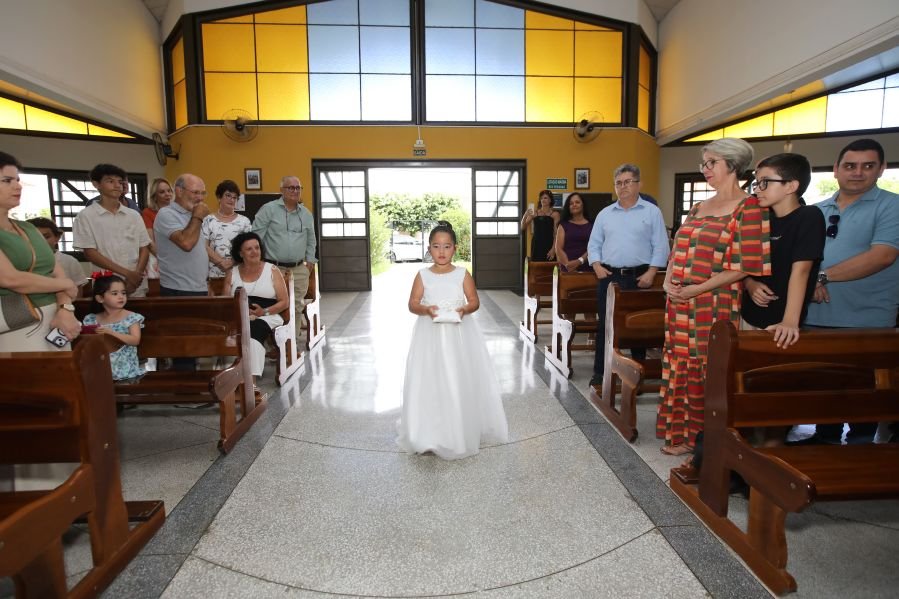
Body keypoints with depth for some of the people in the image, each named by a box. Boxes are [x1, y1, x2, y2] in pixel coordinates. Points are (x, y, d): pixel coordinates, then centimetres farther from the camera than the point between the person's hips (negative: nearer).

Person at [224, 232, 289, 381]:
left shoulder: (272, 271, 10)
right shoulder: (231, 273, 17)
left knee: (255, 329, -37)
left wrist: (264, 311, -11)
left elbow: (284, 301, 6)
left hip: (268, 317, -2)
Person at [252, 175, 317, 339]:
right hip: (274, 269, -4)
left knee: (297, 308, 7)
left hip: (299, 270, 5)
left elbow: (311, 239, 23)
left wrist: (310, 260, 15)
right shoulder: (269, 209, -2)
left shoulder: (306, 214, 13)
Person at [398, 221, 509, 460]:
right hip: (430, 335, 0)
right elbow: (412, 304, 1)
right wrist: (426, 309, -19)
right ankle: (430, 434, 12)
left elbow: (475, 301, 3)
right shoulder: (423, 275, 1)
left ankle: (461, 432, 19)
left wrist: (464, 309, -18)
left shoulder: (462, 274, 0)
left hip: (459, 335, 0)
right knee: (430, 383, 0)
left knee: (460, 382, 3)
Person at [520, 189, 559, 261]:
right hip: (536, 245, 3)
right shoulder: (535, 213, 9)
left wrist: (553, 249, -14)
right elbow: (523, 228, 7)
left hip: (548, 245, -3)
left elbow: (556, 233, -4)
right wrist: (525, 215, -10)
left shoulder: (555, 214, 1)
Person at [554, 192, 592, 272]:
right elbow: (558, 249, 3)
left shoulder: (591, 225, 10)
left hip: (586, 268, 0)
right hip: (568, 269, 0)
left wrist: (579, 261, -16)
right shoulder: (563, 225, 12)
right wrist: (567, 264, -13)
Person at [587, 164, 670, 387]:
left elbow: (660, 246, -1)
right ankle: (600, 371, 9)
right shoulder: (605, 213, 11)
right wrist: (597, 266, -4)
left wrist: (651, 272, -11)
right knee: (604, 325, 2)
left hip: (638, 277, -2)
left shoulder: (652, 212, 3)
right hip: (608, 276, 2)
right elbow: (594, 244, 12)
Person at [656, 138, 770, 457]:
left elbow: (745, 266, -14)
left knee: (705, 372, 2)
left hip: (715, 305, -7)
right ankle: (680, 433, 27)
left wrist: (695, 290, -17)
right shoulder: (698, 208, 15)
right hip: (679, 304, 7)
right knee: (679, 367, 12)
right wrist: (669, 281, -2)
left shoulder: (748, 208, -8)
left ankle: (701, 439, 18)